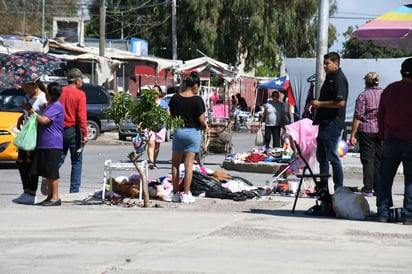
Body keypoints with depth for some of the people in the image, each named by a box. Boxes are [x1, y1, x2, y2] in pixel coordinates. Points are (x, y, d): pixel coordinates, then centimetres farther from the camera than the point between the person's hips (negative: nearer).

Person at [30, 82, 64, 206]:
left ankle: (55, 198, -4)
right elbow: (43, 120, 28)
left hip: (52, 144, -10)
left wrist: (34, 114, -8)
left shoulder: (56, 106, -14)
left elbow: (44, 120, -22)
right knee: (46, 172, 12)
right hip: (44, 144, 10)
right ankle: (50, 196, 18)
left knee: (52, 172, -7)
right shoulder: (50, 106, 19)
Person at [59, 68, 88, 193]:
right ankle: (74, 190, 3)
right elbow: (82, 116, -15)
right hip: (73, 131, -4)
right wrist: (85, 134, -14)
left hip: (60, 130, 4)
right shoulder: (80, 94, -9)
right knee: (76, 162, 5)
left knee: (58, 160, 12)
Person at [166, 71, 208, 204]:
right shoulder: (197, 100, -13)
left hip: (178, 131, 3)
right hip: (193, 132, -3)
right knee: (189, 164, 0)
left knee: (175, 163, 13)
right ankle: (186, 194, 0)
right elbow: (201, 119, -12)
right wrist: (205, 125, 8)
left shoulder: (175, 98, -2)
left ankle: (175, 193, 14)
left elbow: (171, 116, 4)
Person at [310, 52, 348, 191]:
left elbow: (340, 102, -23)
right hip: (325, 122, 11)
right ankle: (323, 187, 21)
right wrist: (315, 105, 11)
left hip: (333, 123, -10)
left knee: (332, 157, -8)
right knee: (321, 156, 14)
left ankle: (339, 189, -3)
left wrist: (320, 104, -16)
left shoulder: (339, 79, -13)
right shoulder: (329, 78, 18)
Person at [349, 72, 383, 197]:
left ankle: (368, 189, -3)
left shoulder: (363, 95, -6)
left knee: (368, 160, -1)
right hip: (382, 131, 4)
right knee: (380, 160, 9)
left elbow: (358, 116, -10)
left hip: (366, 130, -4)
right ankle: (379, 189, 10)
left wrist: (353, 135, -8)